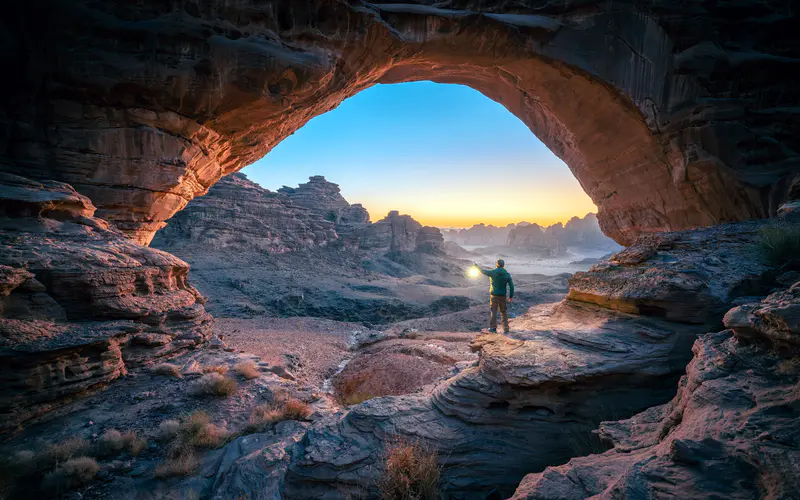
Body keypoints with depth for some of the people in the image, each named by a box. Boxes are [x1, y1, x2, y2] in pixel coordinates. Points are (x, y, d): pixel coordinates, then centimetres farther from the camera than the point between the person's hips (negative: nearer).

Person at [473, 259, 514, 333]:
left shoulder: (492, 272, -9)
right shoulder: (507, 274, -3)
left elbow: (483, 271, 5)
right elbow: (511, 286, -4)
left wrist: (476, 266, 22)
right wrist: (511, 296, 4)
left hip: (494, 295, -2)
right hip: (503, 296, 2)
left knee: (493, 311, 8)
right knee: (504, 312, 12)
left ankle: (493, 328, 10)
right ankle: (505, 328, 13)